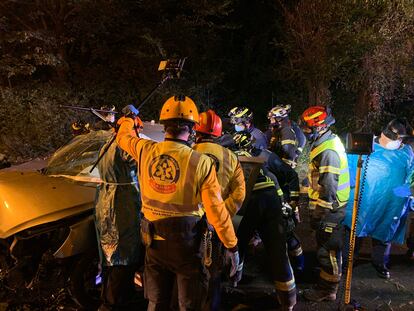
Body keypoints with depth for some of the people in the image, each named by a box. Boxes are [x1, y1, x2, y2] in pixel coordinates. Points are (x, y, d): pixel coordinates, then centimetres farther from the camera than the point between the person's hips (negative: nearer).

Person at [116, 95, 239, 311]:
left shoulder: (145, 151, -8)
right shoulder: (201, 162, -18)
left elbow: (123, 137, 16)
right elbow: (216, 210, -16)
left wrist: (128, 120, 38)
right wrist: (231, 246, -6)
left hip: (154, 241, 4)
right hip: (187, 242, -4)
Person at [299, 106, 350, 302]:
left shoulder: (328, 151, -24)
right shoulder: (328, 142, 9)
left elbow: (328, 188, -26)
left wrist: (318, 215, -20)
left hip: (330, 210, -10)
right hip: (332, 207, 10)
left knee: (328, 250, 2)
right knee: (328, 247, 22)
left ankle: (327, 290, 15)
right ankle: (328, 281, 38)